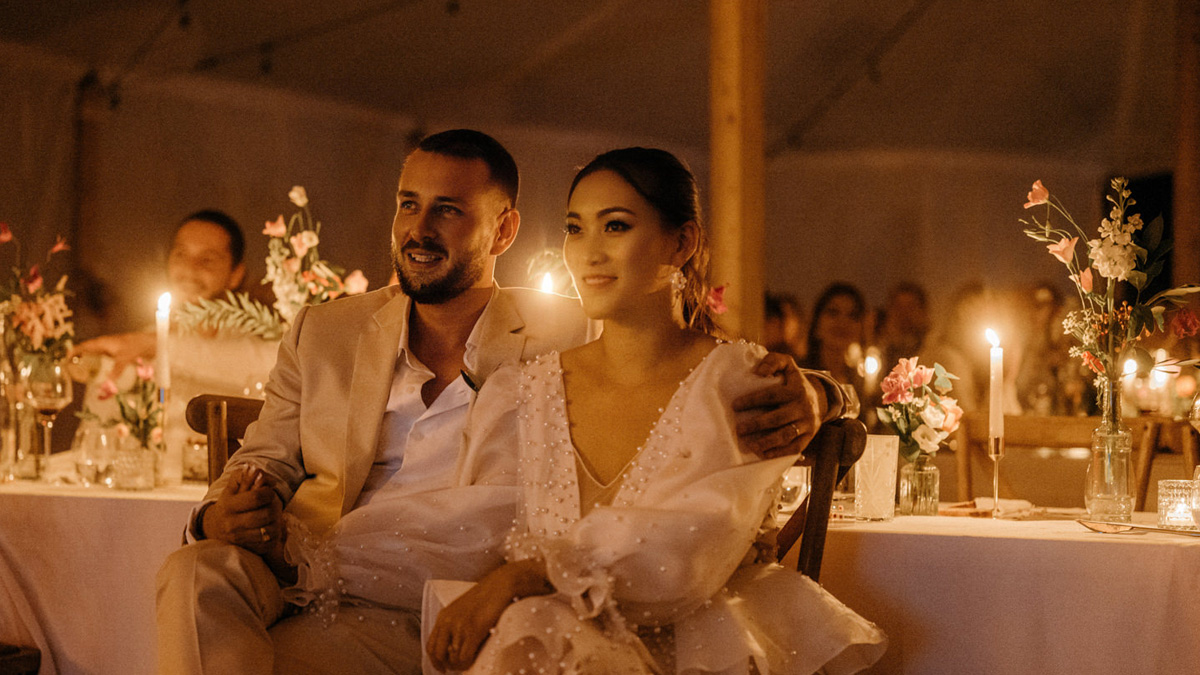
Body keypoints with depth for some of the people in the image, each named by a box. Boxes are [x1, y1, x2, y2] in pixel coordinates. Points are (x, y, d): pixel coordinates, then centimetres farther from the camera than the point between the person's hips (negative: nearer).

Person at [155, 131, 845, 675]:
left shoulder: (566, 338, 10)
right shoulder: (323, 335, 18)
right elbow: (265, 463, 20)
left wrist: (804, 397, -16)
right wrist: (221, 517, -6)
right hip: (293, 580, 4)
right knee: (196, 574, -30)